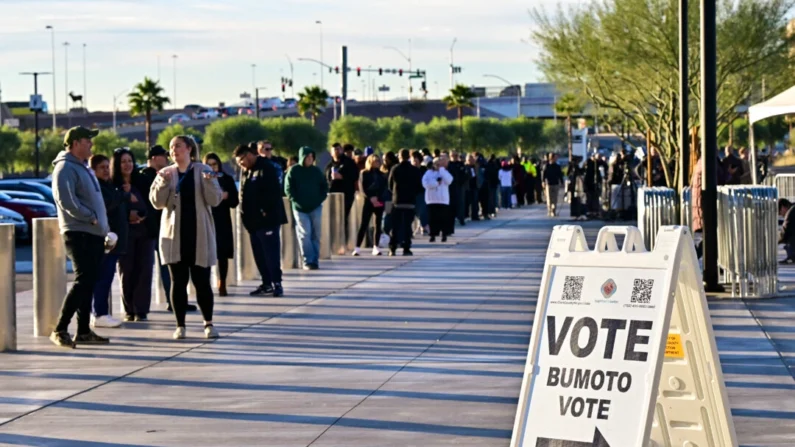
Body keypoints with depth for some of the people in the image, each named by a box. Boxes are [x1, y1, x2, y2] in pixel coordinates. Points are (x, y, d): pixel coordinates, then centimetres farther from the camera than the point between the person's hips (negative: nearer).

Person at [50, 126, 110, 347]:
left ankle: (84, 331, 14)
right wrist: (91, 217, -18)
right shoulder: (65, 168, -10)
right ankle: (60, 330, -13)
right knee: (83, 281, -14)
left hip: (94, 234, 10)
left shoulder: (82, 167, 20)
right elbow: (66, 200, -22)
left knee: (88, 283, 10)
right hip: (79, 233, -10)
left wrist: (103, 225, 14)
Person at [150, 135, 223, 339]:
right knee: (178, 281, 2)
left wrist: (208, 183, -21)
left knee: (202, 281, -1)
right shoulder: (166, 173, 8)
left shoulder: (203, 171, 2)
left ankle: (209, 323, 9)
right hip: (174, 235, 2)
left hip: (199, 235, -2)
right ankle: (180, 325, 8)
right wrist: (164, 183, -16)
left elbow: (214, 200, -4)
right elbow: (157, 202, 0)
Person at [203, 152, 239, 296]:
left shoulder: (227, 179, 6)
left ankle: (222, 285, 12)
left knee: (223, 254, 3)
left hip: (223, 221, 1)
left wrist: (226, 196, -14)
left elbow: (234, 202, 5)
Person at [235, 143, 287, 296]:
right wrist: (246, 215, 12)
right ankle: (266, 283, 18)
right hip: (253, 220, 9)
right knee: (259, 253, 11)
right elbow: (243, 194, 21)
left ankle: (277, 283, -4)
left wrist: (266, 212, -18)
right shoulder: (246, 172, 16)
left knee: (271, 252, -8)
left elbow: (273, 193, -18)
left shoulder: (266, 169, -11)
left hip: (267, 219, -9)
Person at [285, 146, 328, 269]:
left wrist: (320, 200, 2)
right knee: (305, 234, -11)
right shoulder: (294, 171, -1)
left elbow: (324, 186, 15)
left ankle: (315, 260, 8)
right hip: (300, 209, -3)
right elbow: (288, 189, -2)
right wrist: (297, 202, -8)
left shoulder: (316, 171, 8)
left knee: (316, 235, 2)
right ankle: (308, 261, -10)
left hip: (316, 208, 3)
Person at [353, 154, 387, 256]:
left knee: (378, 225, 5)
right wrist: (371, 198, -17)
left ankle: (375, 247, 12)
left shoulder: (381, 175, 14)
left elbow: (384, 188, 6)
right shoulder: (364, 174, 4)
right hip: (368, 201, -4)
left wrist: (380, 199, -10)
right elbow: (363, 188, -5)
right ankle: (357, 248, -11)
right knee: (364, 225, -9)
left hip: (380, 202, 4)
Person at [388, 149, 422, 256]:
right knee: (407, 225, 2)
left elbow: (390, 185, 2)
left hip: (397, 201, 0)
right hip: (410, 201, 0)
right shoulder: (415, 170, -3)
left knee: (395, 226, 6)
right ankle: (406, 249, -2)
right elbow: (419, 186, 1)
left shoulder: (395, 169, -4)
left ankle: (392, 248, 3)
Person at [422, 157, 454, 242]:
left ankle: (444, 235, 4)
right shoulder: (429, 173, 7)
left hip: (443, 199, 0)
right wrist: (436, 182, -12)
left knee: (443, 218, -2)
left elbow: (449, 181, -11)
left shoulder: (444, 172, 10)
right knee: (433, 218, 0)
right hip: (432, 199, 0)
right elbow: (425, 183, -8)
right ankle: (433, 235, 4)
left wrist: (441, 170, -9)